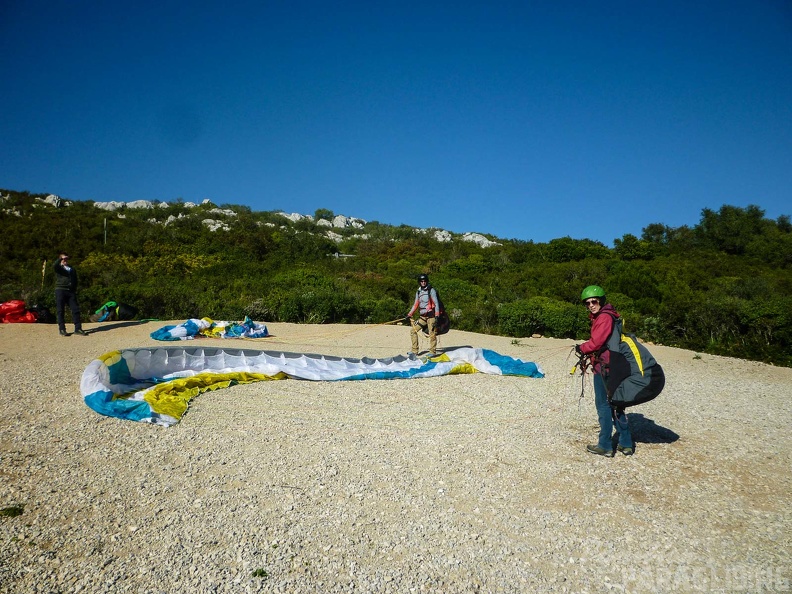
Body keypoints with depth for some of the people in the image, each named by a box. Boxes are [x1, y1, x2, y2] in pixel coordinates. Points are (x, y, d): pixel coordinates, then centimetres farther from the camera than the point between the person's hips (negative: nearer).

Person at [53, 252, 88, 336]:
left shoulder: (72, 268, 22)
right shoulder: (59, 268, 8)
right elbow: (55, 265, -18)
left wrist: (75, 289, 9)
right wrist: (61, 259, -26)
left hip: (71, 291, 4)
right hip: (60, 290, -4)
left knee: (75, 309, -2)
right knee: (60, 310, -1)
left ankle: (78, 328, 0)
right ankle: (62, 329, 2)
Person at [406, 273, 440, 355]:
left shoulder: (431, 290, -3)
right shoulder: (418, 292, 14)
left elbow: (436, 303, -8)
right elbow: (415, 305, 19)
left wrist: (436, 316, -15)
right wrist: (409, 314, 12)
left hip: (431, 315, -6)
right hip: (422, 316, 6)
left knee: (432, 333, -7)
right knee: (413, 330, 1)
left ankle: (432, 352, 4)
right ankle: (414, 351, 6)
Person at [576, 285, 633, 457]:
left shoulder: (604, 317, -16)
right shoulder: (600, 317, 15)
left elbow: (596, 342, -20)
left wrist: (581, 348, -3)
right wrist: (586, 351, 2)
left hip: (604, 367, -10)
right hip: (612, 366, 10)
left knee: (603, 405, -1)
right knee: (615, 404, 16)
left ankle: (605, 446, 7)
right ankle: (625, 444, 23)